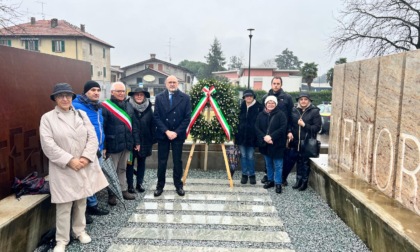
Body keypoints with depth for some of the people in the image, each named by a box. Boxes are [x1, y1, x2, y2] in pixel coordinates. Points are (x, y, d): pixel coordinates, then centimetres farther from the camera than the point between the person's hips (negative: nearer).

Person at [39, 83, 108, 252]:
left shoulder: (82, 114, 9)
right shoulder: (47, 118, -2)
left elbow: (92, 137, 1)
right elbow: (48, 145, -11)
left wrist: (86, 157, -13)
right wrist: (69, 161, -17)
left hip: (84, 166, 4)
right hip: (63, 169, -3)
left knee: (81, 201, 14)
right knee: (64, 205, 0)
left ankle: (79, 231, 31)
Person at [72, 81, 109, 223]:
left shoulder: (97, 107, 12)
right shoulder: (78, 106, -15)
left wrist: (100, 147, 16)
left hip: (97, 150, 8)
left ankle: (92, 205, 32)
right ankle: (83, 210, 16)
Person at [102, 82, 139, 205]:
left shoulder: (128, 106, 10)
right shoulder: (105, 106, -10)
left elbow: (134, 124, 13)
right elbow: (102, 127, -13)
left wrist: (136, 141, 11)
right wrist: (103, 146, -16)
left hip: (127, 144, 6)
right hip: (113, 145, -5)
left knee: (122, 169, 18)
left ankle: (124, 190, 29)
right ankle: (112, 194, 20)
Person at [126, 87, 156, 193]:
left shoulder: (148, 108, 3)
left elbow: (152, 124, 4)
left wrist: (153, 138, 0)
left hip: (144, 140, 3)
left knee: (142, 162, 13)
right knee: (130, 162, 7)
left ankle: (139, 183, 25)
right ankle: (130, 185, 17)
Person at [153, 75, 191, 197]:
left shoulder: (185, 98, 0)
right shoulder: (159, 97, 2)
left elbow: (187, 117, -4)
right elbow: (156, 116, -2)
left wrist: (176, 132, -12)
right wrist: (166, 131, -12)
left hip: (178, 134, 0)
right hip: (163, 134, 1)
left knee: (177, 161, 9)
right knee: (162, 161, 7)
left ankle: (178, 185, 21)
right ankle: (160, 185, 19)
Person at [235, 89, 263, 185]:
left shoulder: (258, 107, -6)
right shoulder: (241, 106, 4)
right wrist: (236, 131, 5)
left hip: (251, 136, -3)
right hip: (241, 135, 3)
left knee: (250, 156, 3)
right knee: (243, 156, 10)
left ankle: (252, 175, 19)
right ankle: (244, 174, 22)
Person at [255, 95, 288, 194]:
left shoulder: (280, 114, -6)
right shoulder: (261, 114, 5)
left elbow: (283, 128, -15)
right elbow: (257, 127, -1)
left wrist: (271, 136, -21)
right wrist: (264, 137, -17)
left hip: (277, 144, -4)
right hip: (265, 144, 4)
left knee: (278, 165, 2)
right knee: (268, 164, 17)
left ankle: (278, 183, 12)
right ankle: (270, 180, 30)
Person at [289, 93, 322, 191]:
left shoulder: (314, 111, -5)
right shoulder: (294, 110, 5)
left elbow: (317, 127, -8)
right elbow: (289, 123, 10)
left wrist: (304, 125, -17)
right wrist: (289, 132, -8)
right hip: (296, 141, 4)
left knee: (306, 162, 3)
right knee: (299, 161, 13)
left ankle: (304, 182, 17)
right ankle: (298, 180, 26)